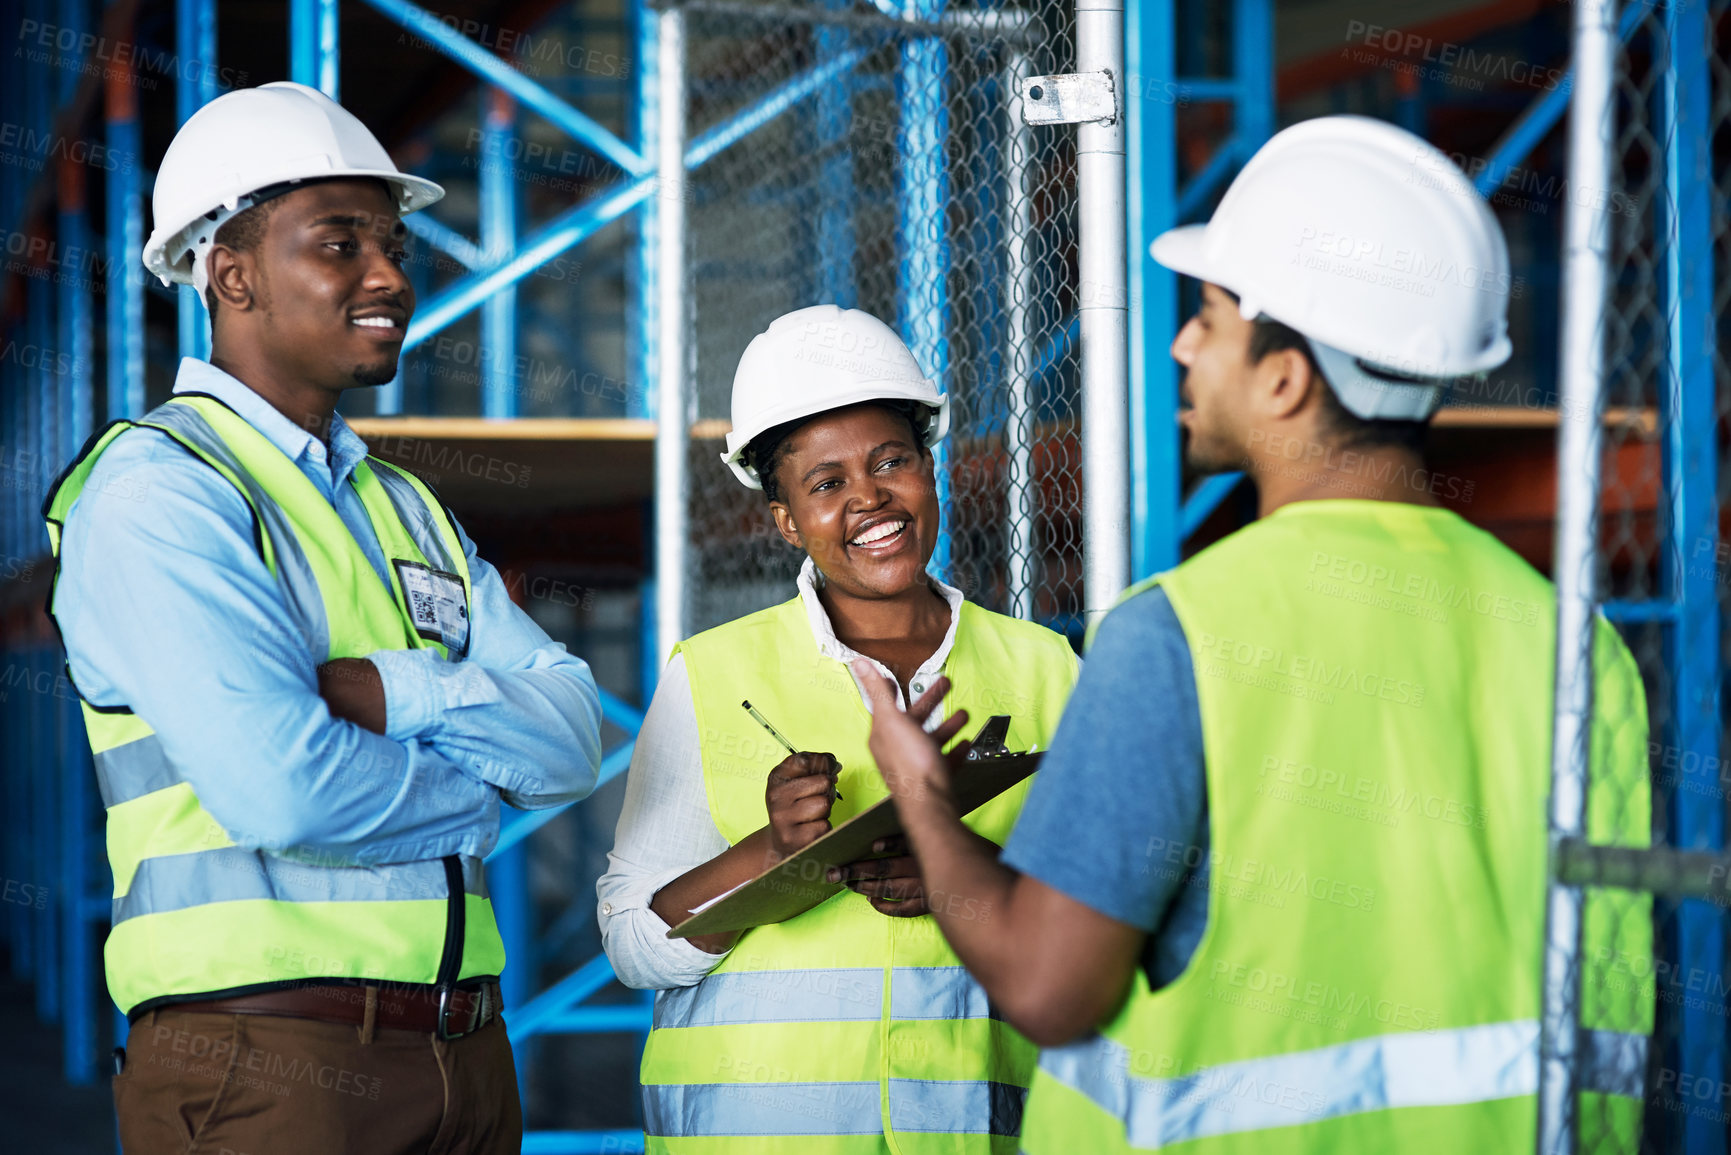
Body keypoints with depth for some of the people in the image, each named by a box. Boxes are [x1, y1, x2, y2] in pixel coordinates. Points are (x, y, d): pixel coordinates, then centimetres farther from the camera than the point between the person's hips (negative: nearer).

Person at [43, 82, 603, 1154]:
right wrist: (478, 780, -3)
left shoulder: (407, 511, 19)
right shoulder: (158, 489, -7)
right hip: (265, 1065, -7)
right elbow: (280, 786, -20)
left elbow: (573, 733, 4)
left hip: (467, 1061, 7)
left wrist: (384, 694, -13)